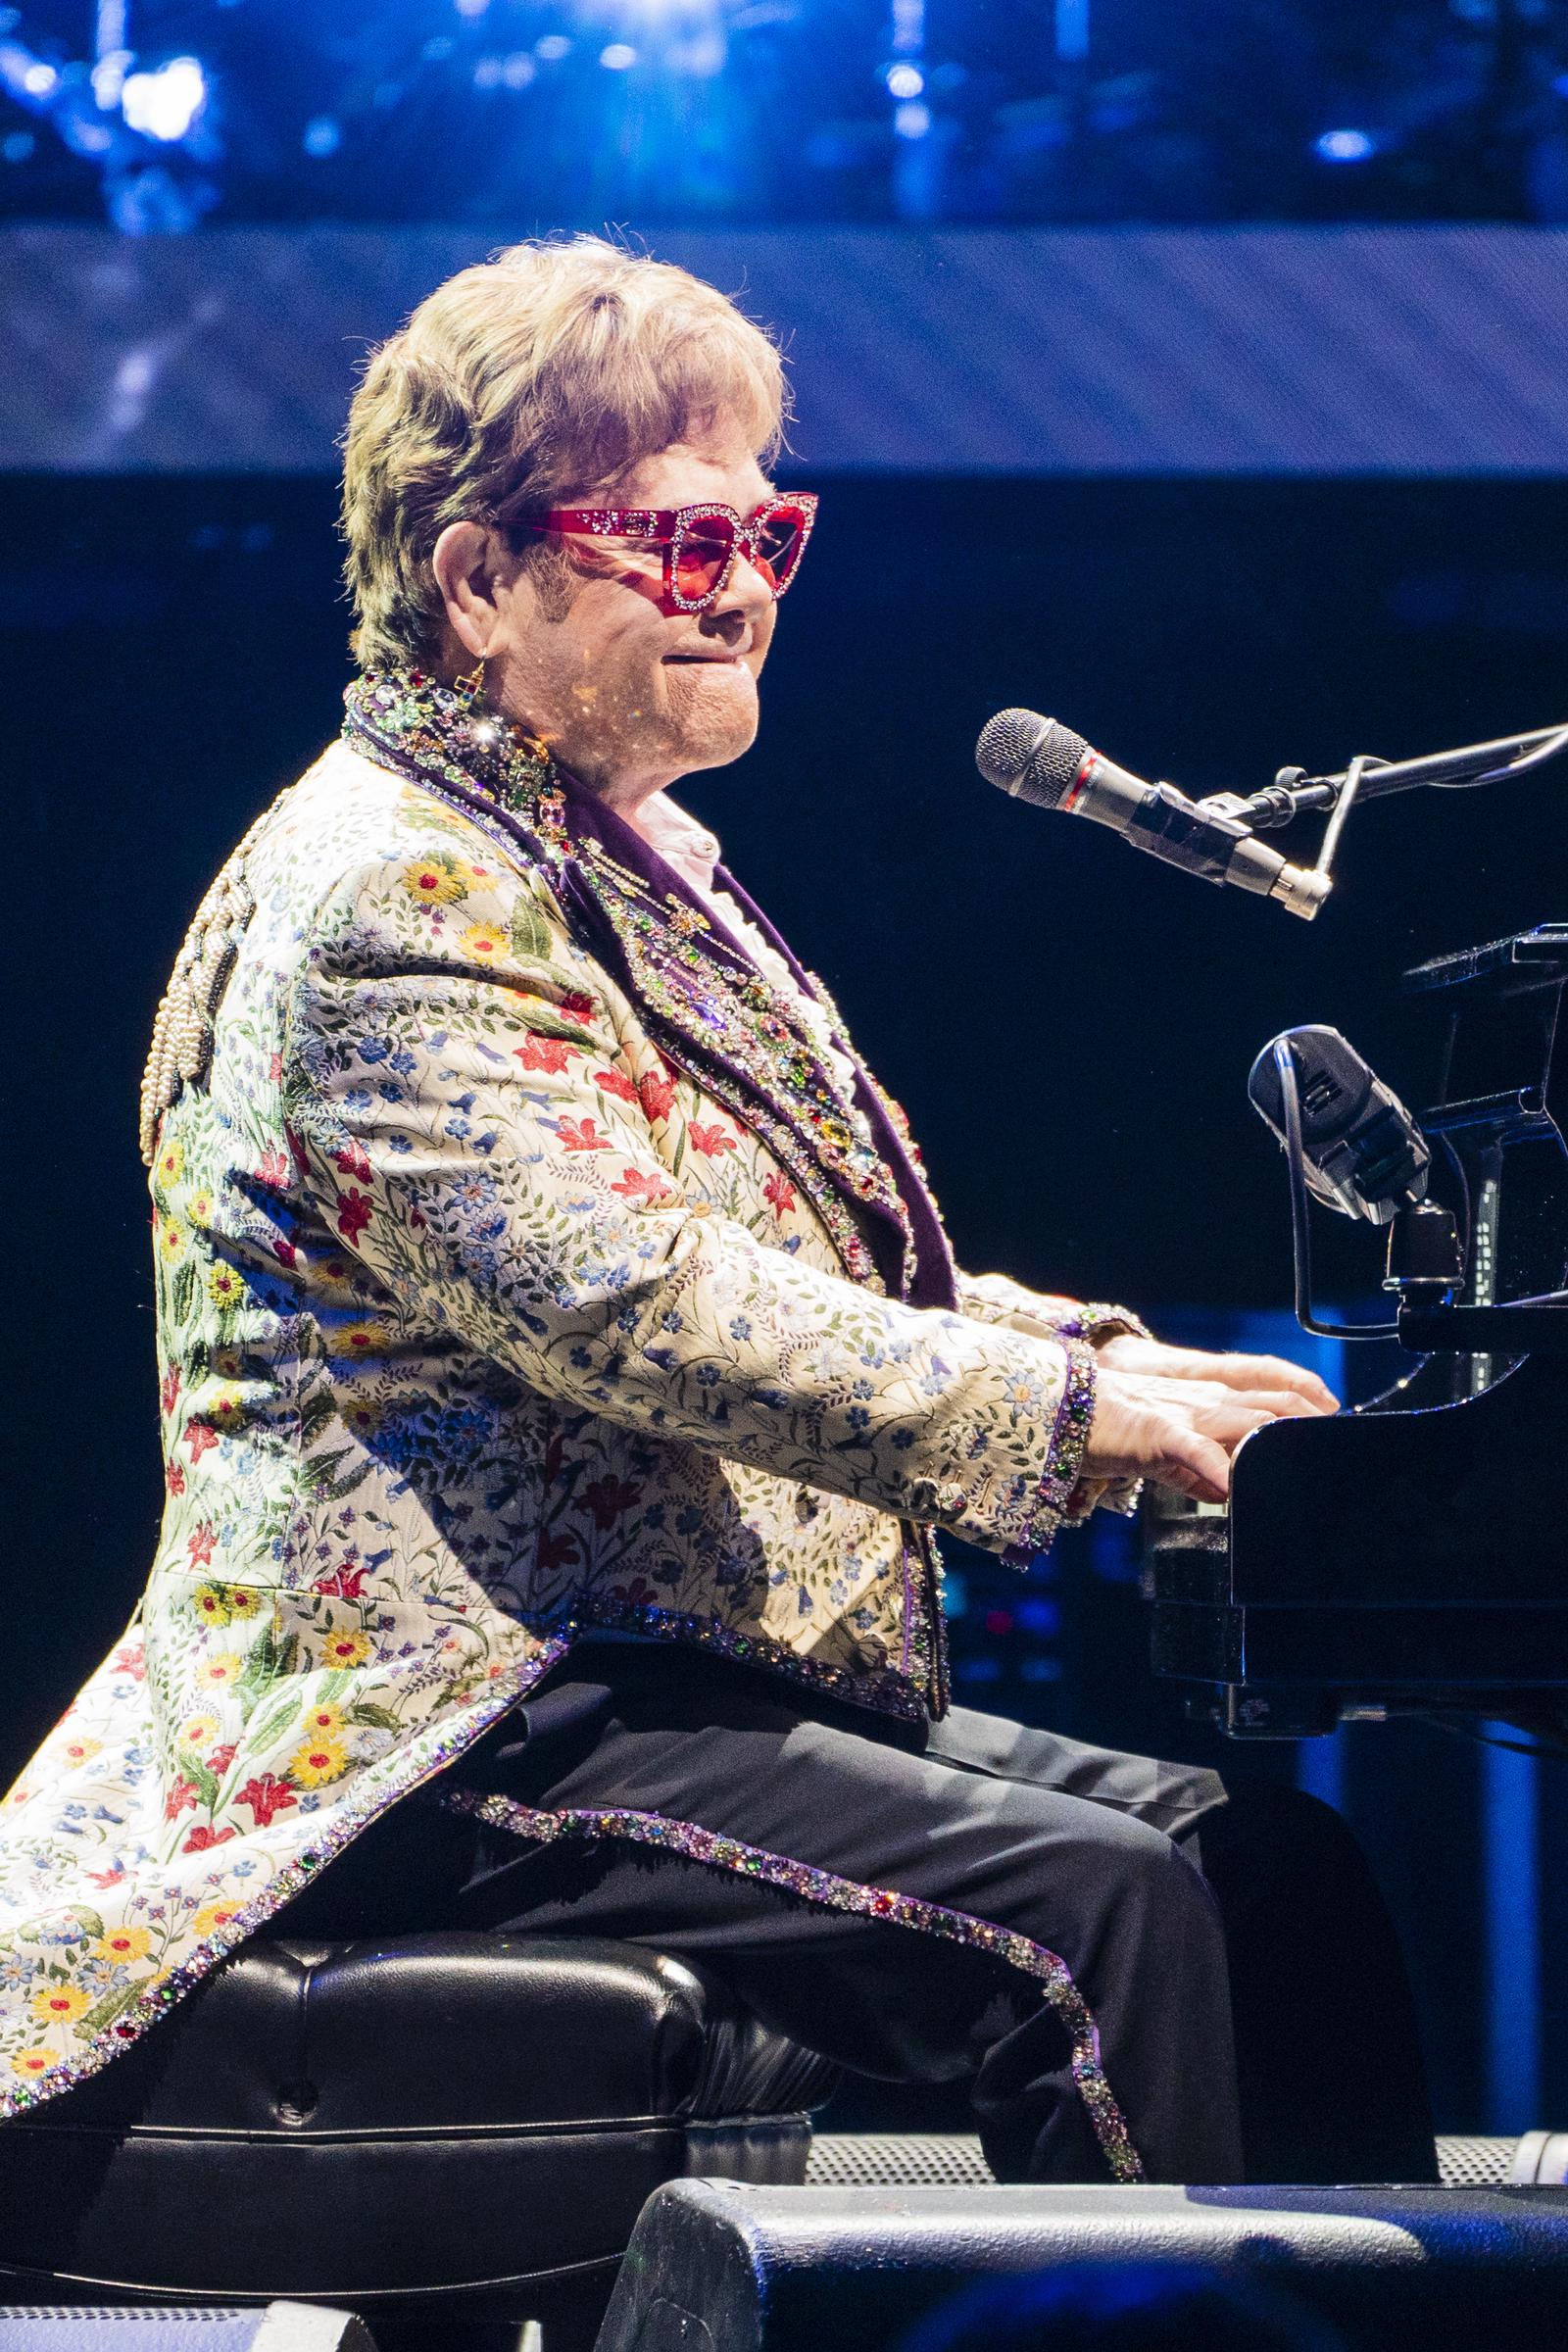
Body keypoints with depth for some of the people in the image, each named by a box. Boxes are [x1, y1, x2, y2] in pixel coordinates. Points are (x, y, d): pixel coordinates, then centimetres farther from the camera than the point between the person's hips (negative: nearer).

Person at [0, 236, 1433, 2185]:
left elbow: (814, 1284, 24)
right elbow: (620, 1303, -24)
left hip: (723, 1687, 10)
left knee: (1284, 1876, -4)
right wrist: (1071, 1405, -24)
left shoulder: (621, 857, 21)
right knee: (1090, 1910, -27)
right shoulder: (398, 889, -13)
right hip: (440, 1726, -10)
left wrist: (1105, 1361, 6)